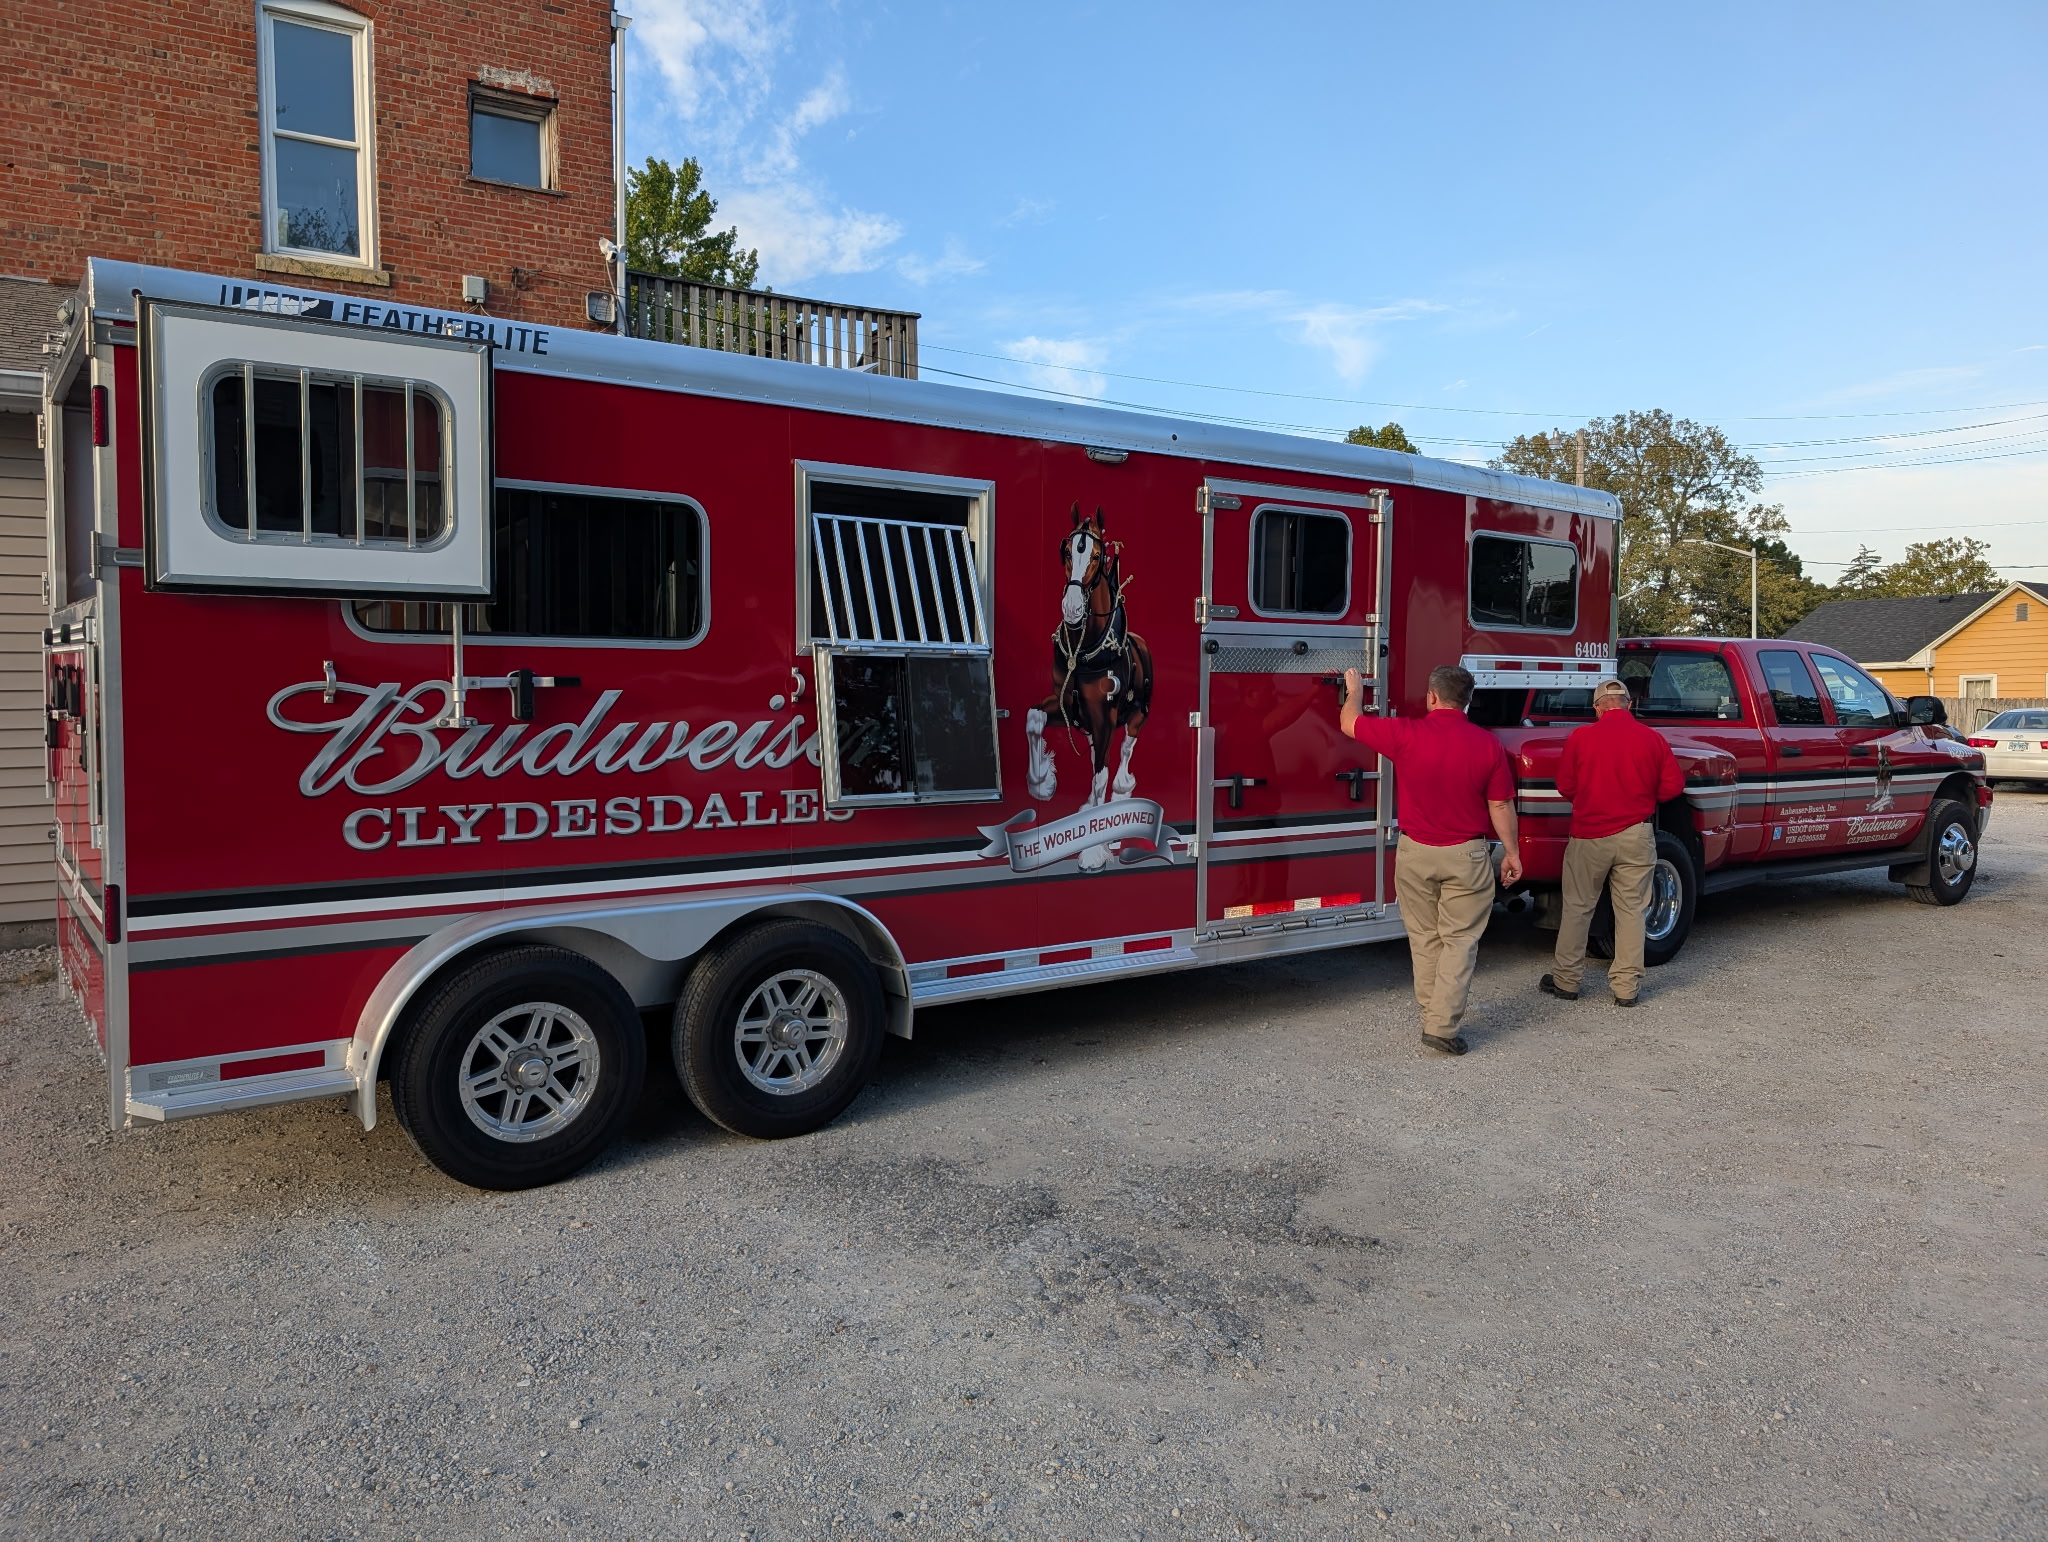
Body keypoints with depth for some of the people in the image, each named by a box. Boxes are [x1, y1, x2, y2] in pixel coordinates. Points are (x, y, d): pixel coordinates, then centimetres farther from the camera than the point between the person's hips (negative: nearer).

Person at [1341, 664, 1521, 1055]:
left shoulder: (1406, 735, -11)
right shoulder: (1488, 744, -8)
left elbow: (1350, 723, 3)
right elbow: (1500, 805, -2)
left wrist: (1355, 691, 23)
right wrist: (1512, 851, 10)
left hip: (1415, 853, 1)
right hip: (1466, 857, 0)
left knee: (1424, 939, 14)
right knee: (1459, 940, 5)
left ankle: (1432, 1017, 21)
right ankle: (1443, 1026, 0)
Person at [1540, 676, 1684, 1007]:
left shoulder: (1580, 737, -6)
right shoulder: (1652, 738, -2)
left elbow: (1565, 786, -1)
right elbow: (1673, 786, 1)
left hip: (1589, 835, -1)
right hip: (1635, 836, 1)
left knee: (1577, 908, 9)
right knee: (1631, 910, 7)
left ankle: (1565, 980, 16)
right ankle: (1626, 986, 10)